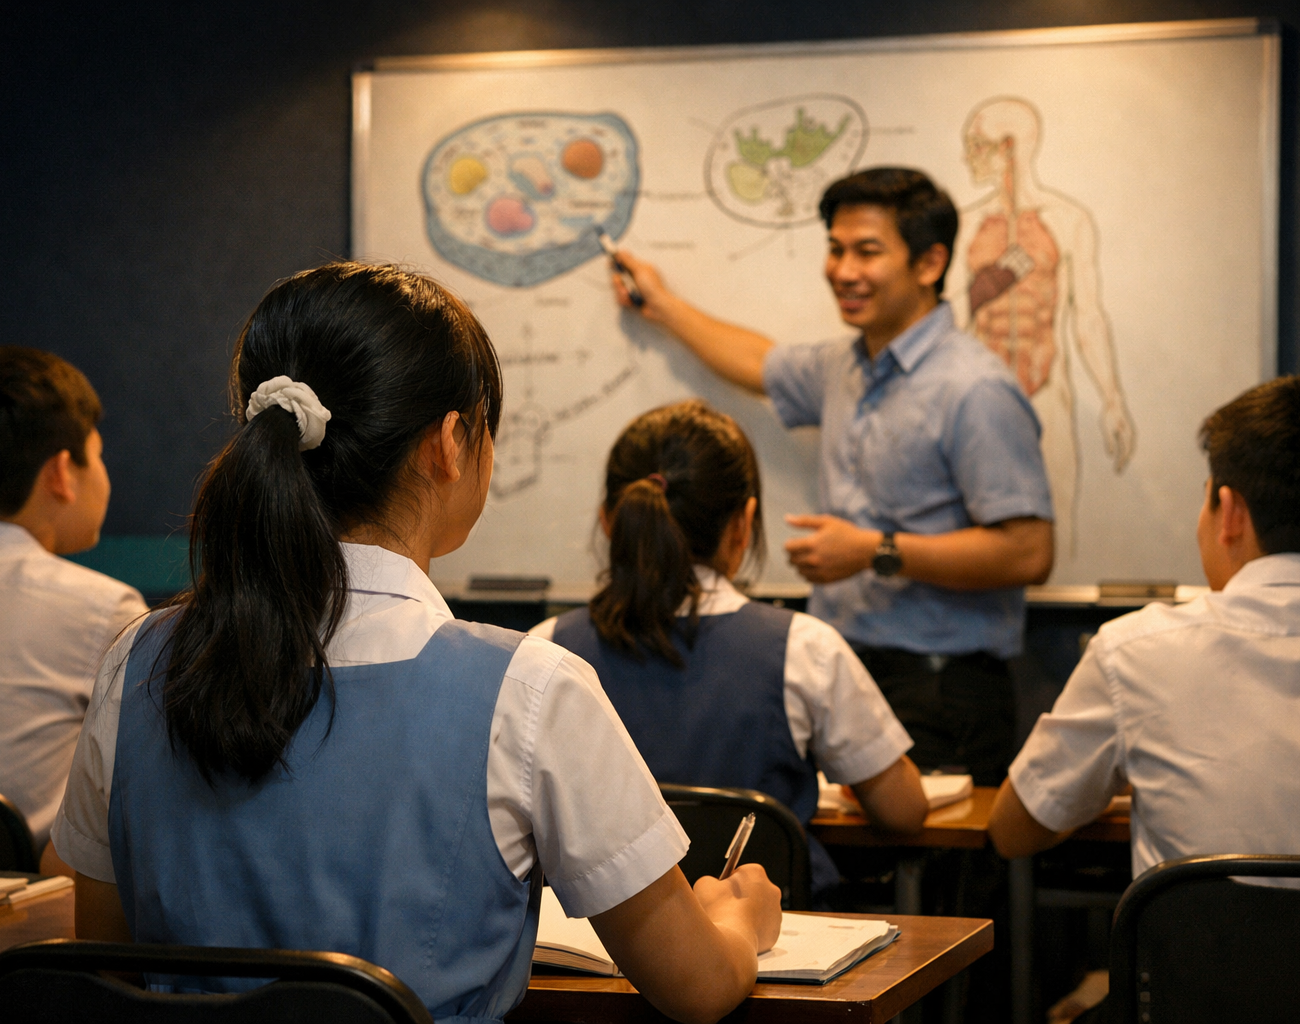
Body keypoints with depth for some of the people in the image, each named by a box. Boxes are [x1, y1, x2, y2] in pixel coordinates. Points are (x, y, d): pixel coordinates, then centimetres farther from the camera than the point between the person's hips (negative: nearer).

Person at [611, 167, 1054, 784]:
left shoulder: (974, 392, -13)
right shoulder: (846, 367, 15)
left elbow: (1029, 553, -19)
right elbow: (763, 366, 40)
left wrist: (878, 552, -17)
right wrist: (664, 307, 50)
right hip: (844, 675, 7)